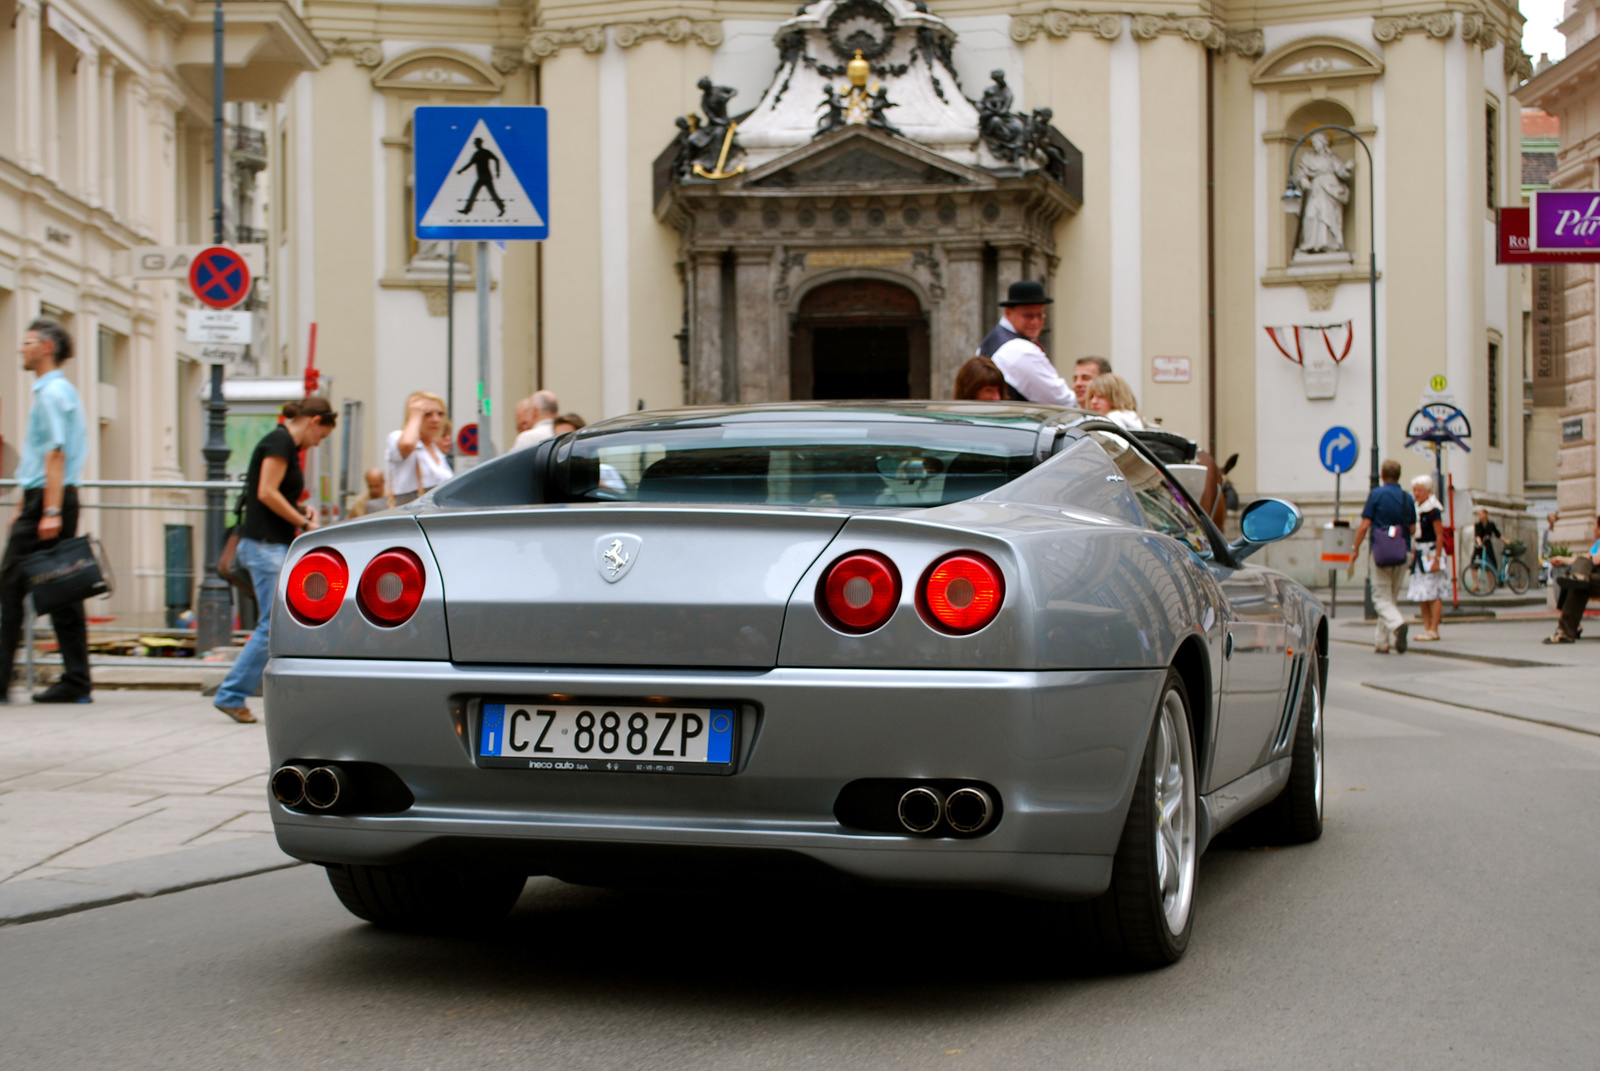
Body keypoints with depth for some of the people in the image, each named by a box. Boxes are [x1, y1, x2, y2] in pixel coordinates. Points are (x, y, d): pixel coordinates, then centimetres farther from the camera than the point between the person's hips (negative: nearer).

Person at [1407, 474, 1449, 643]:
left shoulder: (1433, 510, -13)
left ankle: (1433, 630, -5)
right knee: (1422, 594, 8)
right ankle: (1426, 628, 13)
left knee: (1433, 594, -7)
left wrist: (1436, 559, -20)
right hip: (1421, 553, 9)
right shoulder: (1417, 509, 12)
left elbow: (1440, 536, -15)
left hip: (1432, 552, -9)